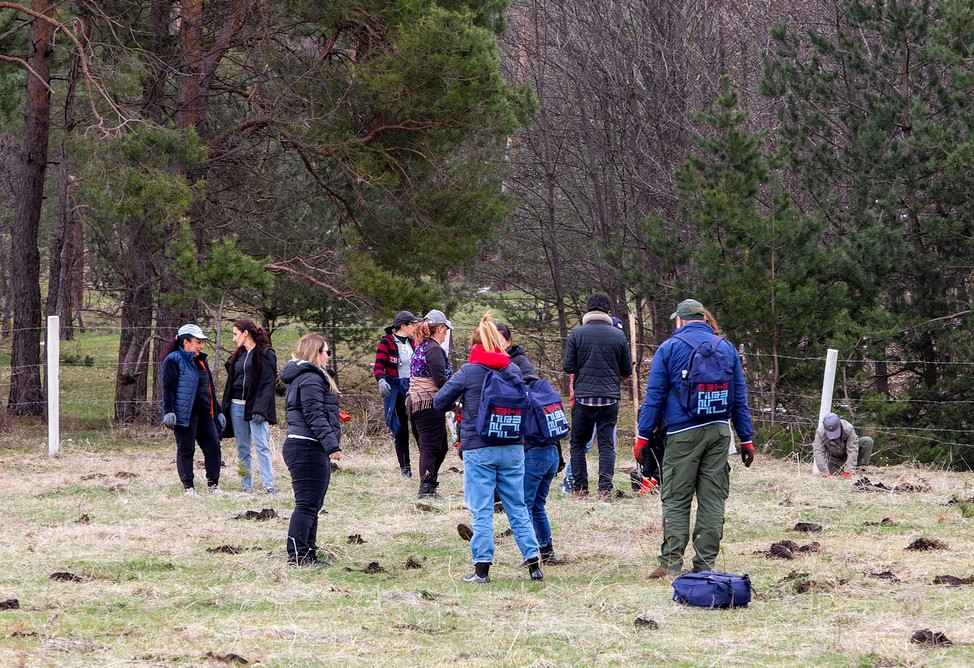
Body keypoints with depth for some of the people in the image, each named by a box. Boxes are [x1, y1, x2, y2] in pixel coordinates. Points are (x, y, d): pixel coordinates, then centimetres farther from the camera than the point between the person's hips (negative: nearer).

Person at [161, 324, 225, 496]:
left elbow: (210, 388, 26)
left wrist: (218, 412, 25)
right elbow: (168, 388, -11)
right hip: (185, 414, -8)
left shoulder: (201, 361, 21)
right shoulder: (174, 361, -5)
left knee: (213, 447, 2)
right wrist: (169, 412, -20)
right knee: (186, 450, -3)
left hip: (205, 413, 8)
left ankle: (213, 484, 8)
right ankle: (188, 487, 1)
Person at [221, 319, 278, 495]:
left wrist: (260, 409, -20)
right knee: (242, 448, 7)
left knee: (262, 446, -11)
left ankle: (268, 486, -14)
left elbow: (269, 383, -11)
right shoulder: (238, 356, 17)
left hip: (256, 406, -7)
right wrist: (226, 410, 11)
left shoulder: (265, 354, -5)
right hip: (237, 406, 7)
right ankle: (246, 486, 10)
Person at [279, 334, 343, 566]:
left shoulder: (303, 376, 22)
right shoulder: (310, 379, -13)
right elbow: (315, 415, -20)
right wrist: (332, 444, -24)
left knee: (312, 504, 14)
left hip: (301, 448, 11)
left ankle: (308, 553, 18)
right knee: (307, 503, -12)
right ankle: (297, 554, -14)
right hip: (308, 448, -11)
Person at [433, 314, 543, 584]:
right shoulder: (514, 370, 3)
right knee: (517, 508, 10)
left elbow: (439, 402, 0)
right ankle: (533, 562, 6)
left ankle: (482, 568, -2)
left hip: (479, 450, -3)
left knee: (481, 511, 0)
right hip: (513, 449, 3)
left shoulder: (469, 372, -7)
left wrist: (461, 400, 20)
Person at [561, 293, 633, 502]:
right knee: (607, 444, 4)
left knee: (578, 444, 10)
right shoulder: (618, 336, 1)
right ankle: (605, 489, -4)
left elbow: (567, 366, -4)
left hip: (584, 397, -1)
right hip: (610, 397, 1)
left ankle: (579, 489, 7)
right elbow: (627, 371, 7)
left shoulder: (577, 334, -4)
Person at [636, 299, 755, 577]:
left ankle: (671, 563, -7)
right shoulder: (726, 348, 12)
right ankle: (705, 564, 5)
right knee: (712, 500, 6)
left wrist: (643, 435, 0)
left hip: (683, 433, -3)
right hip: (719, 431, 3)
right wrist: (746, 439, 15)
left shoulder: (669, 348, 1)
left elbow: (654, 396, -2)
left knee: (675, 500, 0)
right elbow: (740, 397, 13)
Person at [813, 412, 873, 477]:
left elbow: (852, 450, -31)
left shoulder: (848, 429, -31)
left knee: (868, 442, -23)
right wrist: (825, 472, -37)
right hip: (834, 457, 1)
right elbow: (818, 452, -29)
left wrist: (848, 470, -37)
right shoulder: (820, 432, -27)